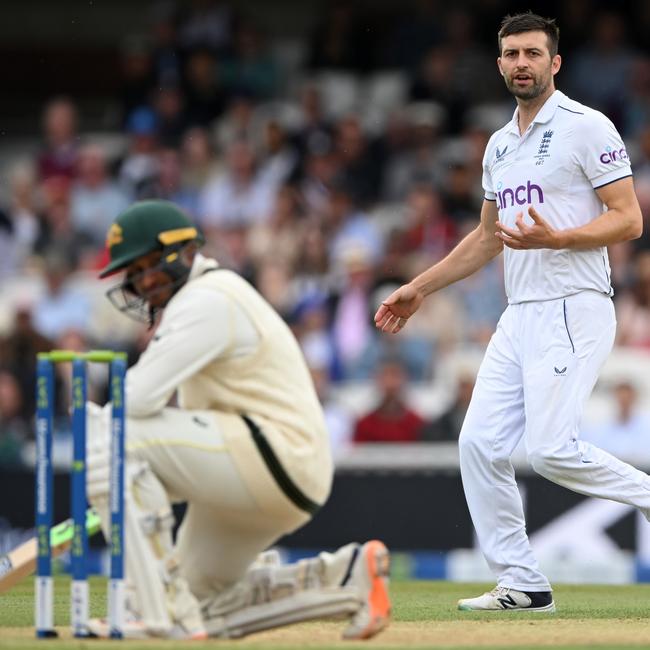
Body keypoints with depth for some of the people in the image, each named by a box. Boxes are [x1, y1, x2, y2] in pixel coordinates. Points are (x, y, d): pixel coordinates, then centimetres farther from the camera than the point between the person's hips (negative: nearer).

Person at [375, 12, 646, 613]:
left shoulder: (587, 128, -5)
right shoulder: (500, 145, 19)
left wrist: (554, 238, -23)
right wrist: (420, 287, 26)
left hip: (574, 310, -8)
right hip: (520, 316, 8)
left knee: (550, 448, -19)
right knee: (480, 443, -1)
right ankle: (523, 585, 5)